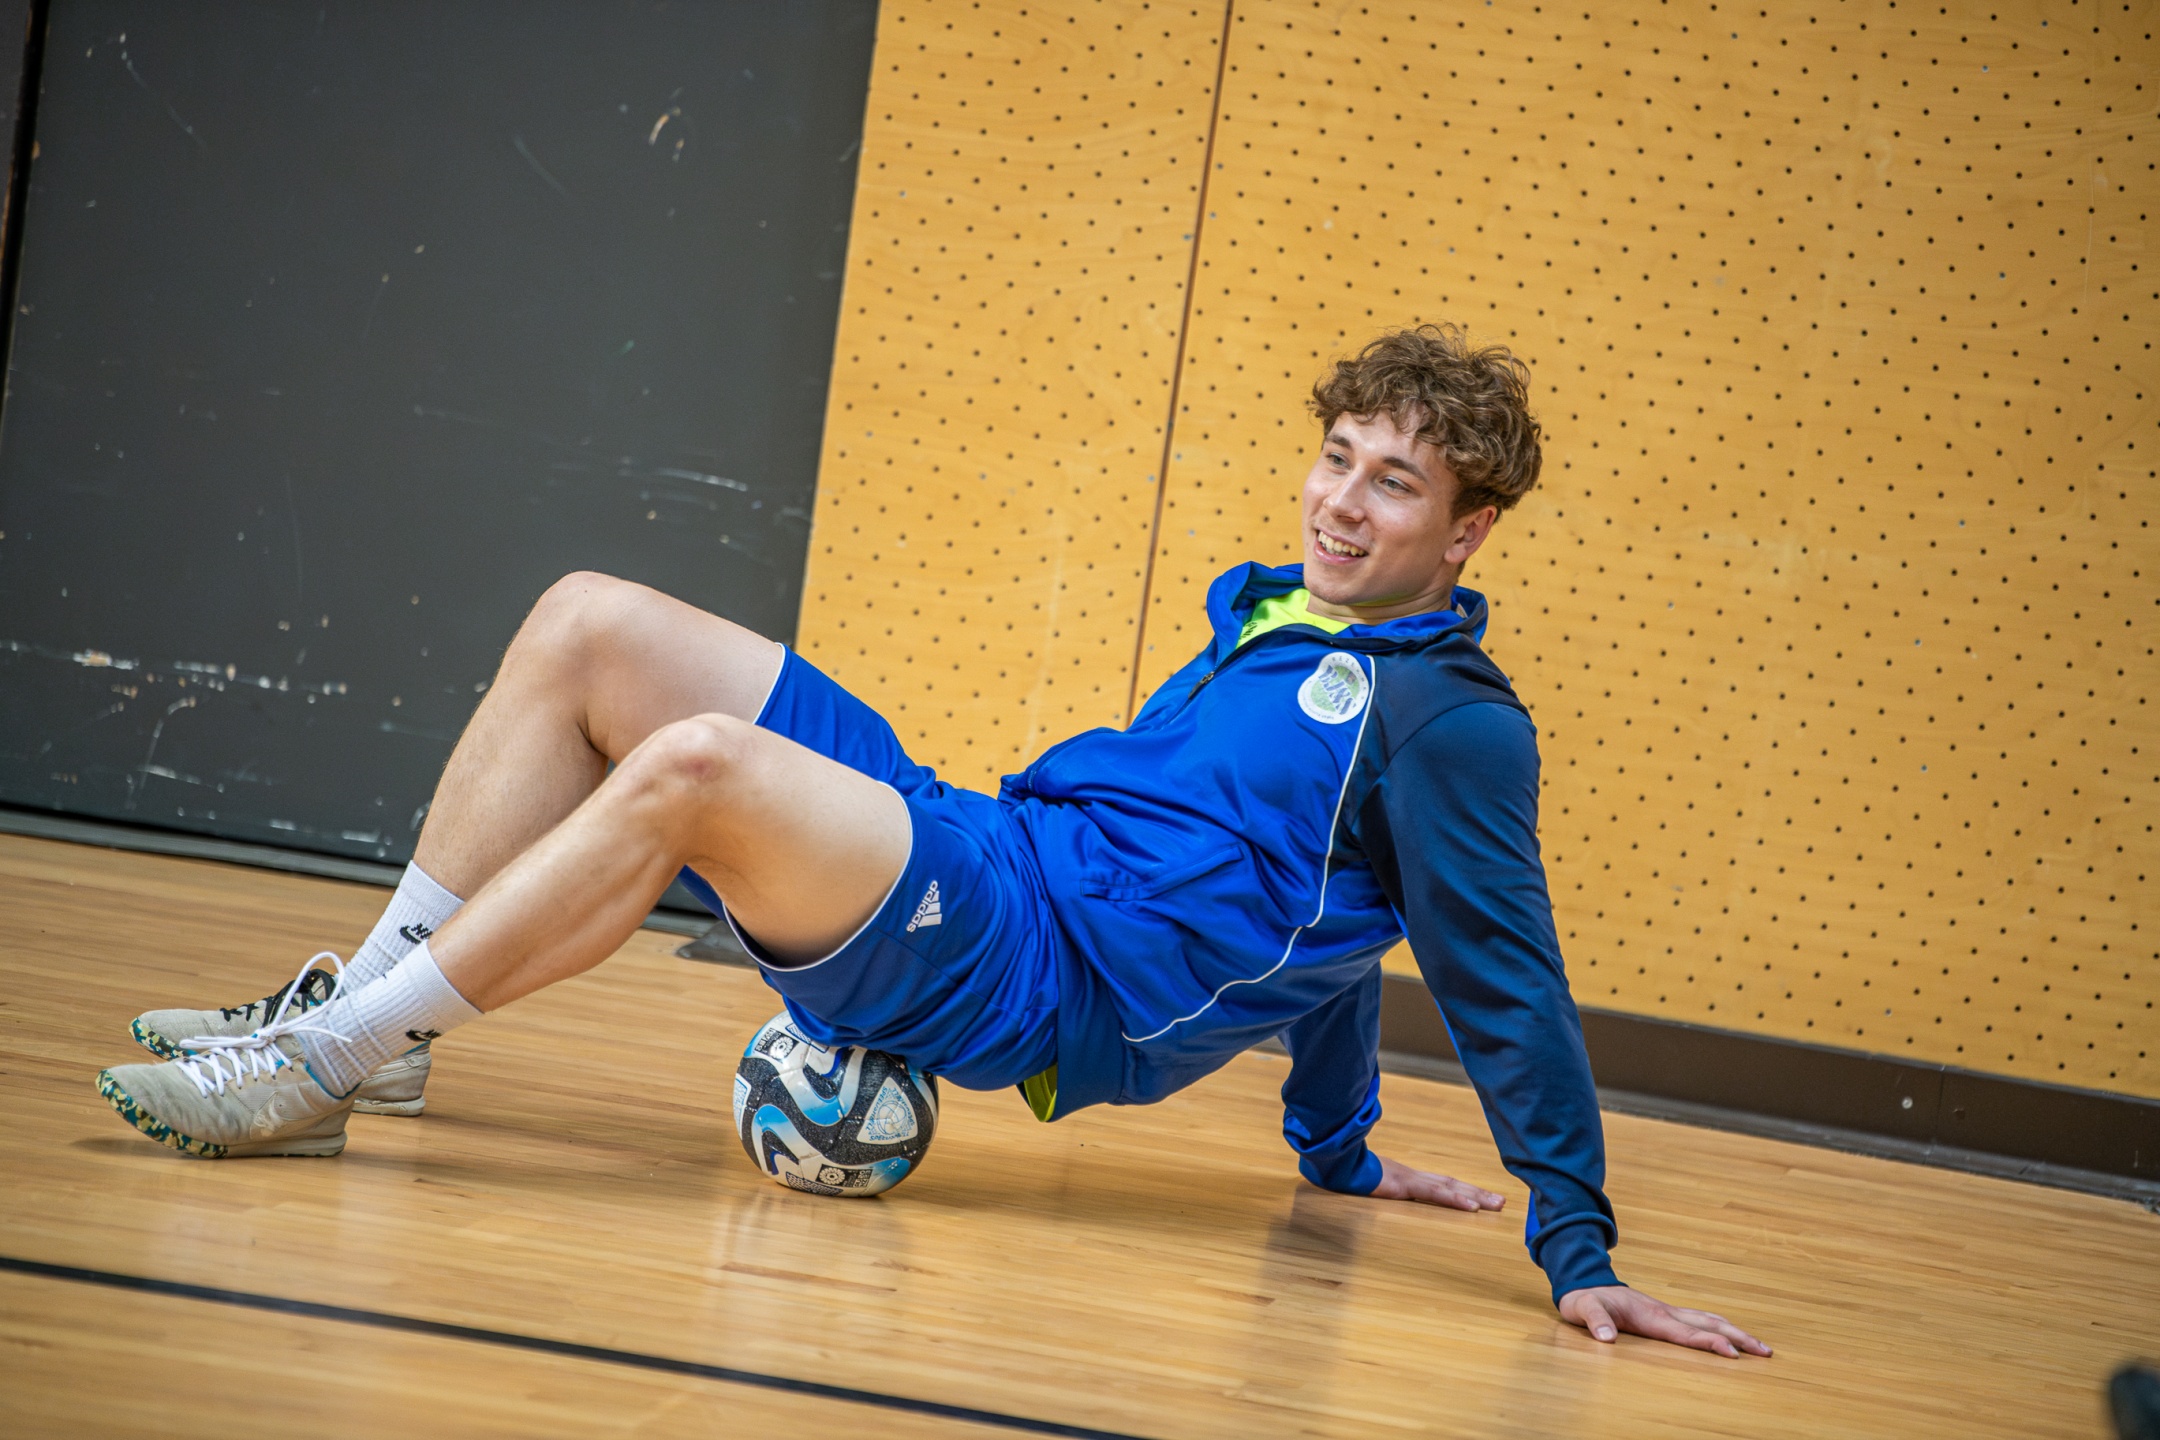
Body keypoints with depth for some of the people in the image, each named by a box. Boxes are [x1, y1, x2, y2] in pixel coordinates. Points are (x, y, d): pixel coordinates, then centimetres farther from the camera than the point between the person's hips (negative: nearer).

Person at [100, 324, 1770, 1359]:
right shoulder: (1279, 612, 20)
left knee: (691, 764, -32)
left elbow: (1507, 987, -9)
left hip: (1050, 974, -9)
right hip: (973, 848, 9)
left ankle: (320, 1070, -22)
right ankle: (369, 1007, 0)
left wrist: (1581, 1254, -15)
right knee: (594, 625, 1)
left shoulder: (1447, 723, -7)